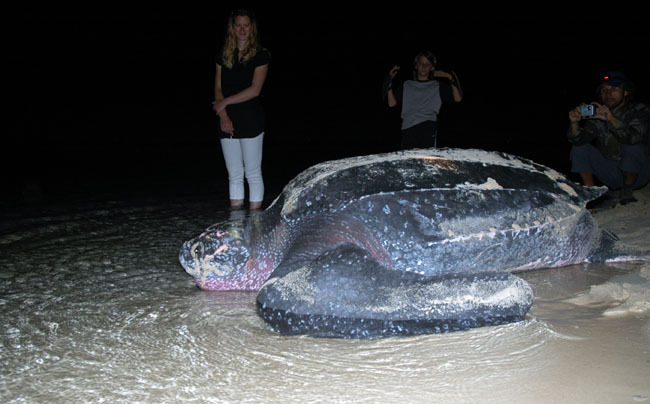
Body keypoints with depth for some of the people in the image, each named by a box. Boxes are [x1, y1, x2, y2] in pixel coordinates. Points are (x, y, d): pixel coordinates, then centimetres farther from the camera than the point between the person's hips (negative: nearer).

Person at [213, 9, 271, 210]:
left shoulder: (261, 55, 0)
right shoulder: (223, 56, 13)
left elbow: (255, 90, -10)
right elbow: (218, 89, 7)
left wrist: (225, 102, -8)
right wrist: (223, 115, -7)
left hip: (251, 120, -4)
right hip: (227, 121, 4)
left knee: (253, 174, -2)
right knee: (234, 175, 7)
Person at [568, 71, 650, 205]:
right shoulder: (597, 114, 2)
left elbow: (634, 137, -30)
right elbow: (580, 139, -14)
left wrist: (612, 119, -43)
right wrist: (574, 123, -34)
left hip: (638, 173, -3)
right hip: (610, 174, 4)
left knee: (632, 146, -31)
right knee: (579, 147, -11)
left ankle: (627, 191, -13)